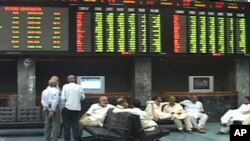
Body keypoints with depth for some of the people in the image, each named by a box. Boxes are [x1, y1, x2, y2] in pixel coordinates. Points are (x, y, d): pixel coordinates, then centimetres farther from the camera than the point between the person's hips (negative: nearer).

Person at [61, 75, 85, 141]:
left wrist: (63, 106, 3)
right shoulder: (79, 87, 0)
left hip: (67, 108, -1)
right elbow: (83, 97, 3)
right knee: (75, 125, 6)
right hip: (77, 108, 1)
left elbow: (63, 98, -9)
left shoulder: (65, 86, -3)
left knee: (66, 125, 8)